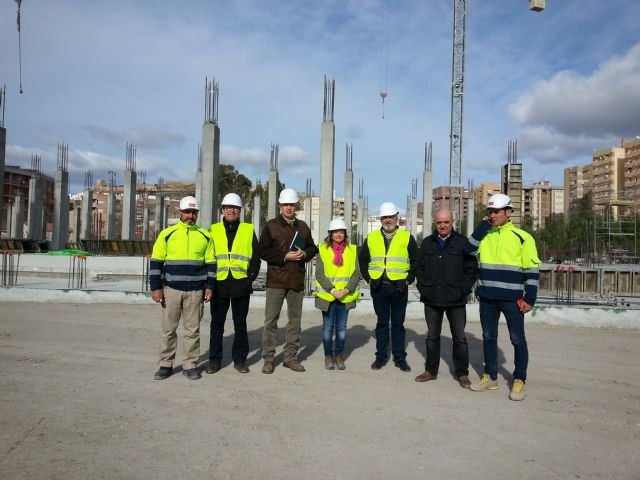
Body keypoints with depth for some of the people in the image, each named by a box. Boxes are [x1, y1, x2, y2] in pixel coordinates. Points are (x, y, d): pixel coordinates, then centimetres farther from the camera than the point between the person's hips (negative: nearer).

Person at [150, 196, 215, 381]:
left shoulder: (205, 236, 6)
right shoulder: (167, 234, 2)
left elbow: (210, 263, 9)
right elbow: (156, 262, 1)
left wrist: (209, 286, 2)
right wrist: (156, 287, -5)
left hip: (195, 291, 1)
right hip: (171, 289, 0)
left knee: (192, 329, 6)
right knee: (168, 329, 6)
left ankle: (190, 365, 16)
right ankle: (166, 364, 18)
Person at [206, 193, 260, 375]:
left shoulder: (248, 230, 7)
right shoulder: (213, 230, 8)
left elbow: (256, 257, 6)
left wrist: (250, 278, -4)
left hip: (241, 284, 0)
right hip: (219, 284, 1)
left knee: (240, 323, 8)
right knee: (217, 323, 8)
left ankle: (240, 359, 19)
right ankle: (214, 360, 19)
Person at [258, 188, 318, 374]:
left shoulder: (303, 226, 11)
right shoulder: (271, 226, -2)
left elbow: (312, 248, 17)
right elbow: (263, 251, -7)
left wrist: (304, 253, -5)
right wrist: (284, 257, -15)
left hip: (297, 280, 4)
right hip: (276, 279, -4)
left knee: (295, 319, 10)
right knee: (271, 320, 0)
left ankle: (291, 357, 21)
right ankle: (268, 358, 10)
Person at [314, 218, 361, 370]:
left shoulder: (352, 250, 4)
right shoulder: (323, 249, 0)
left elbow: (357, 273, 0)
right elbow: (319, 273, -6)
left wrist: (346, 290, -13)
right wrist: (332, 290, -15)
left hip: (345, 296, 1)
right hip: (327, 295, -1)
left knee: (341, 327, 7)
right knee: (328, 326, 6)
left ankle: (339, 356, 20)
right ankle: (328, 356, 19)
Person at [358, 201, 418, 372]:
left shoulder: (407, 237, 3)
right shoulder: (372, 238, 8)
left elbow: (416, 261, 6)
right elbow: (362, 259, 15)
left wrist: (409, 279, -1)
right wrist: (368, 278, 6)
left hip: (399, 288, -1)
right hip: (378, 287, 2)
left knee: (398, 323, 6)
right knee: (382, 323, 9)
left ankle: (400, 357, 16)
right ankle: (381, 356, 18)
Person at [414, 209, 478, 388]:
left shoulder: (463, 243, -3)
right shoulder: (427, 243, 7)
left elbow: (472, 269, -3)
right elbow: (419, 267, 12)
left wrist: (463, 291, -10)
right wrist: (422, 288, 2)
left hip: (456, 300, -3)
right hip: (431, 299, 3)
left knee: (459, 338, 6)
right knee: (432, 336, 14)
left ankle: (462, 373, 19)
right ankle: (431, 370, 26)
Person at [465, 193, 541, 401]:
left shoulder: (522, 237, -5)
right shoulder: (484, 234, 9)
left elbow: (532, 270, -5)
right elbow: (469, 249, -9)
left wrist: (529, 299, -10)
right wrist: (483, 225, -8)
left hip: (512, 298, -4)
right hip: (487, 297, 4)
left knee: (518, 340, 5)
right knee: (488, 337, 12)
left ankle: (519, 380, 19)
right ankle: (490, 377, 25)